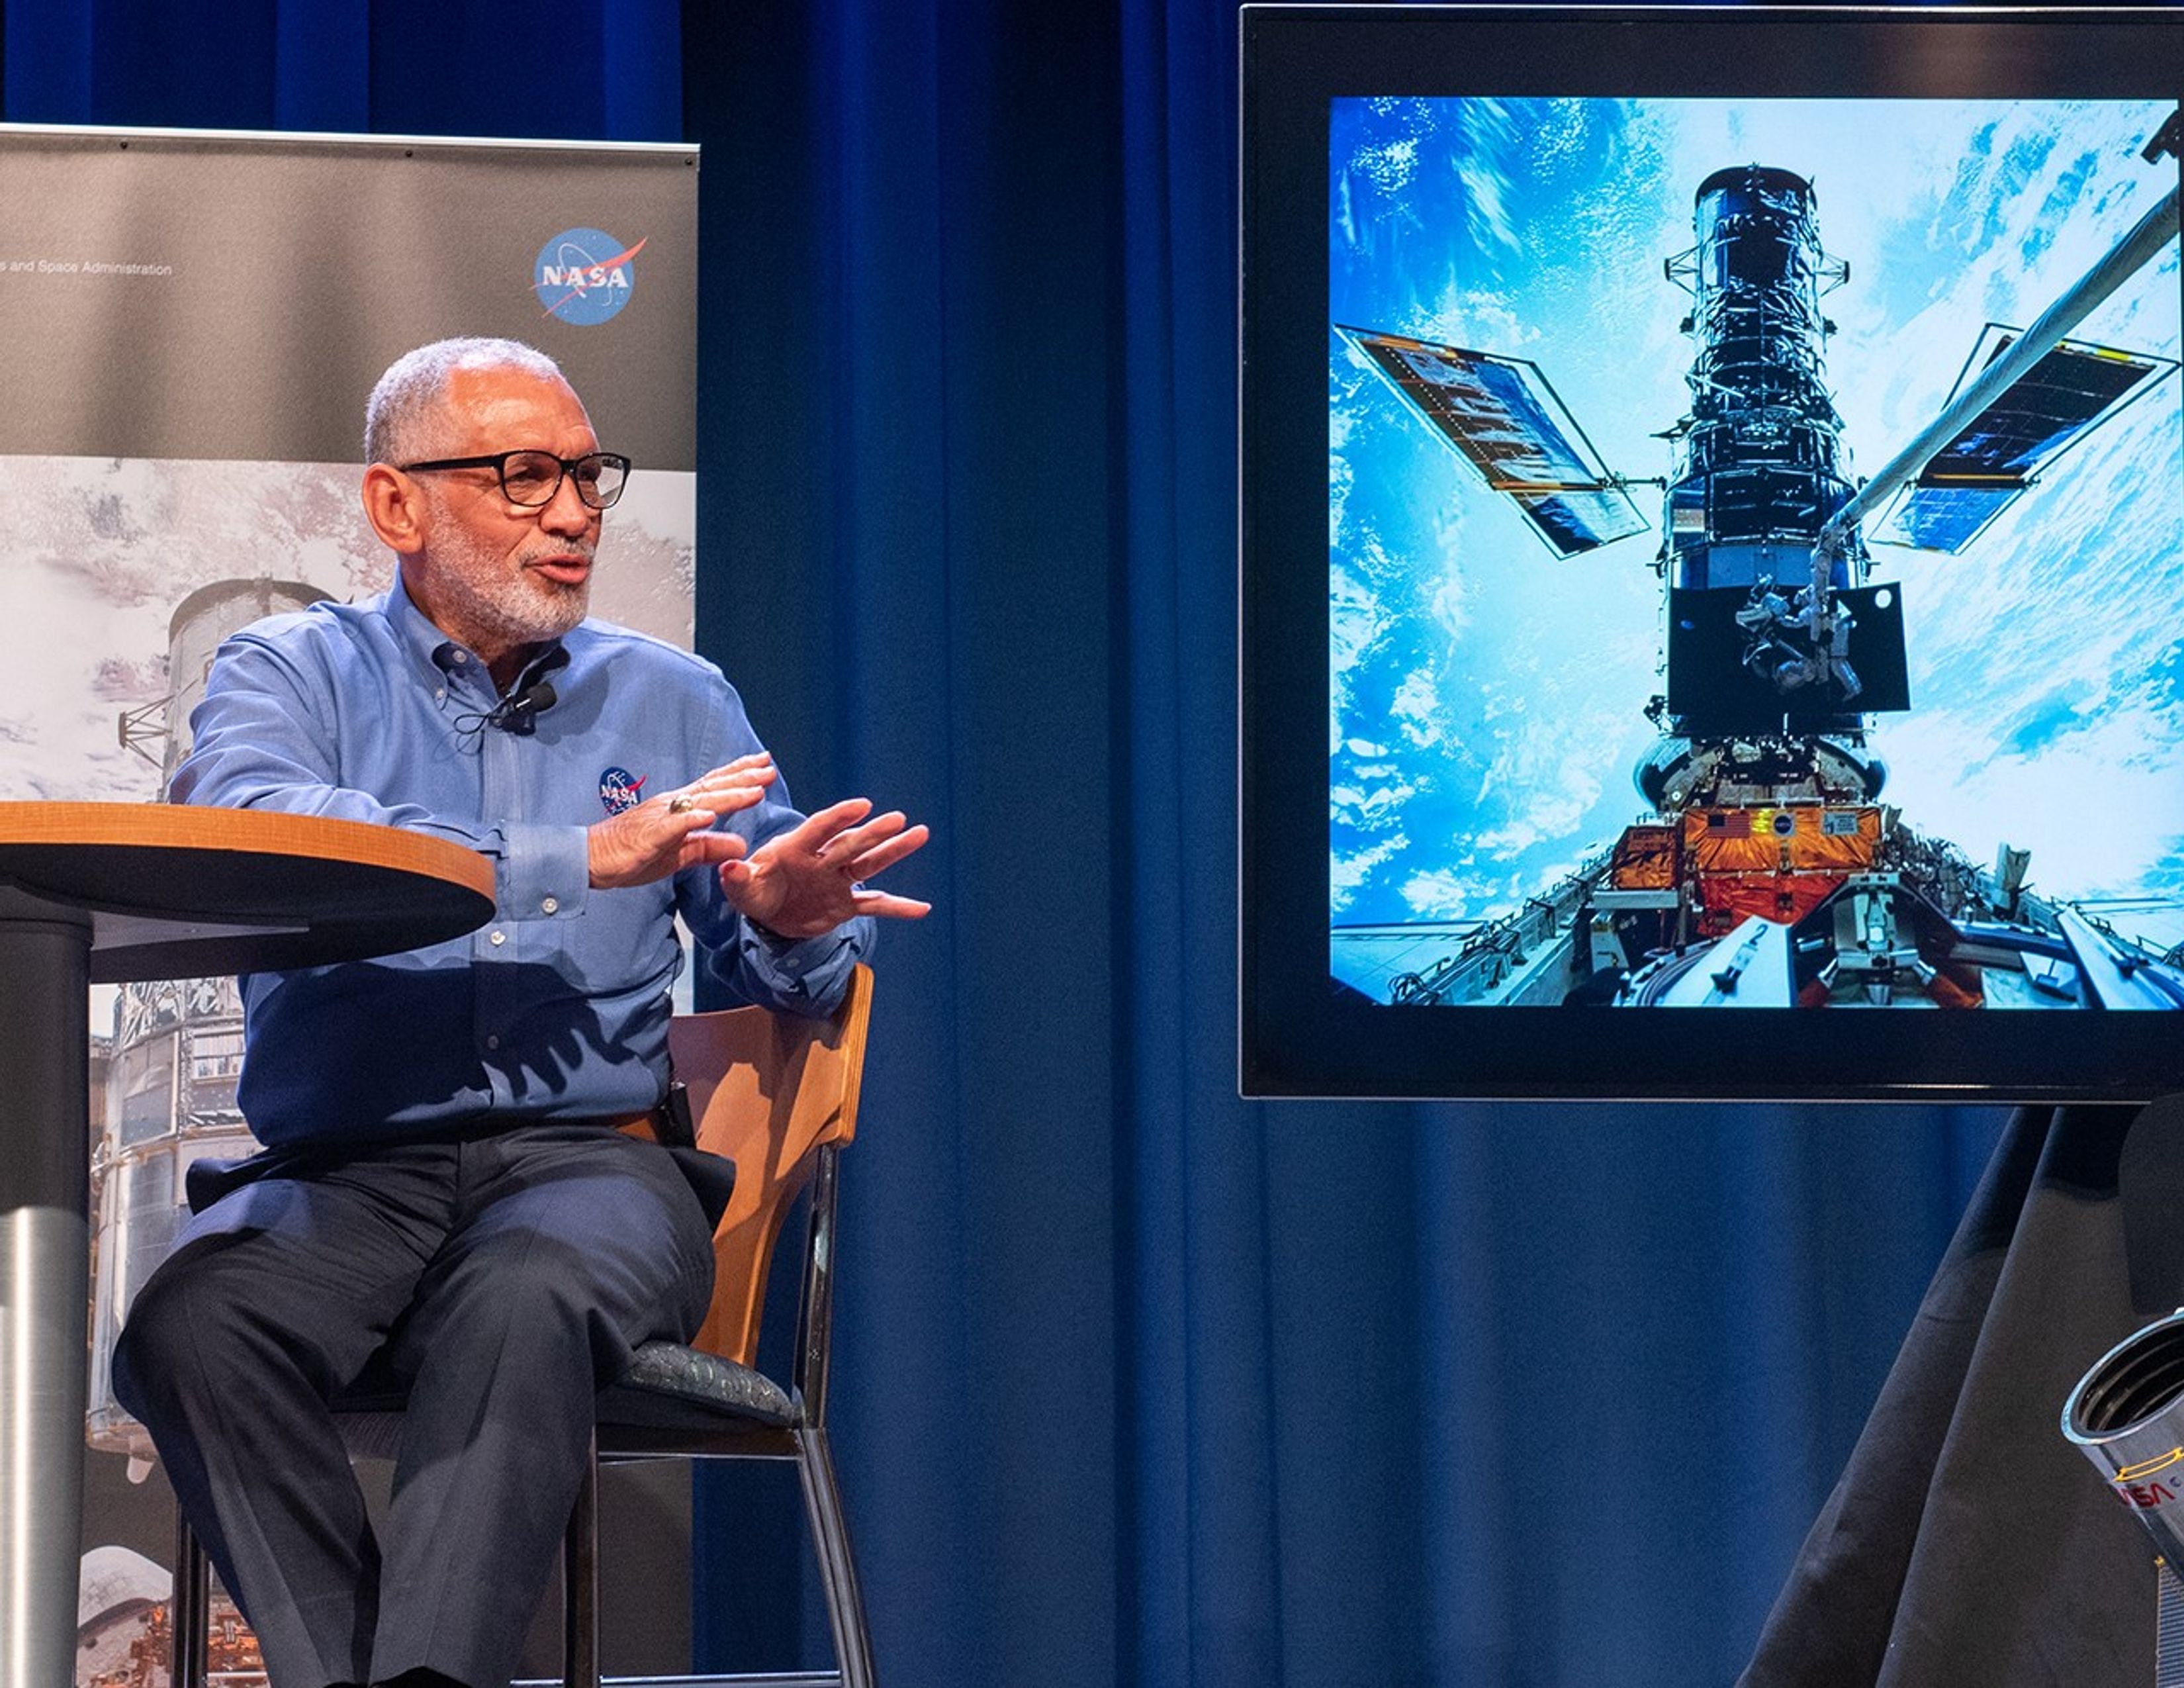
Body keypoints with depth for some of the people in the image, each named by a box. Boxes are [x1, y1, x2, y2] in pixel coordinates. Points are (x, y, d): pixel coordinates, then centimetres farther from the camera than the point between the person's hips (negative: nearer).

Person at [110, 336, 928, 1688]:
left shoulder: (676, 703, 21)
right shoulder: (295, 673, 12)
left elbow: (779, 964, 18)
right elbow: (243, 829, -13)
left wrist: (792, 924, -10)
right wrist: (580, 859, -17)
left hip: (589, 1157, 0)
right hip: (347, 1170, 0)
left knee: (527, 1299, -36)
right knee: (193, 1316, -33)